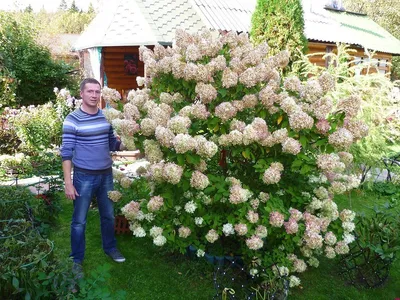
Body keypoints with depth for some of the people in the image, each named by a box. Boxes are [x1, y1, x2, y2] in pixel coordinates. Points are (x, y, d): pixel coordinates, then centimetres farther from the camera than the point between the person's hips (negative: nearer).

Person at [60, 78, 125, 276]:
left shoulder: (107, 117, 2)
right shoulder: (72, 120, -12)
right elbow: (66, 152, -12)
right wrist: (68, 182, -14)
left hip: (106, 175, 5)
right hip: (84, 177, -4)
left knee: (109, 215, 19)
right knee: (79, 220, 8)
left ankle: (110, 248, 41)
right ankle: (76, 260, 26)